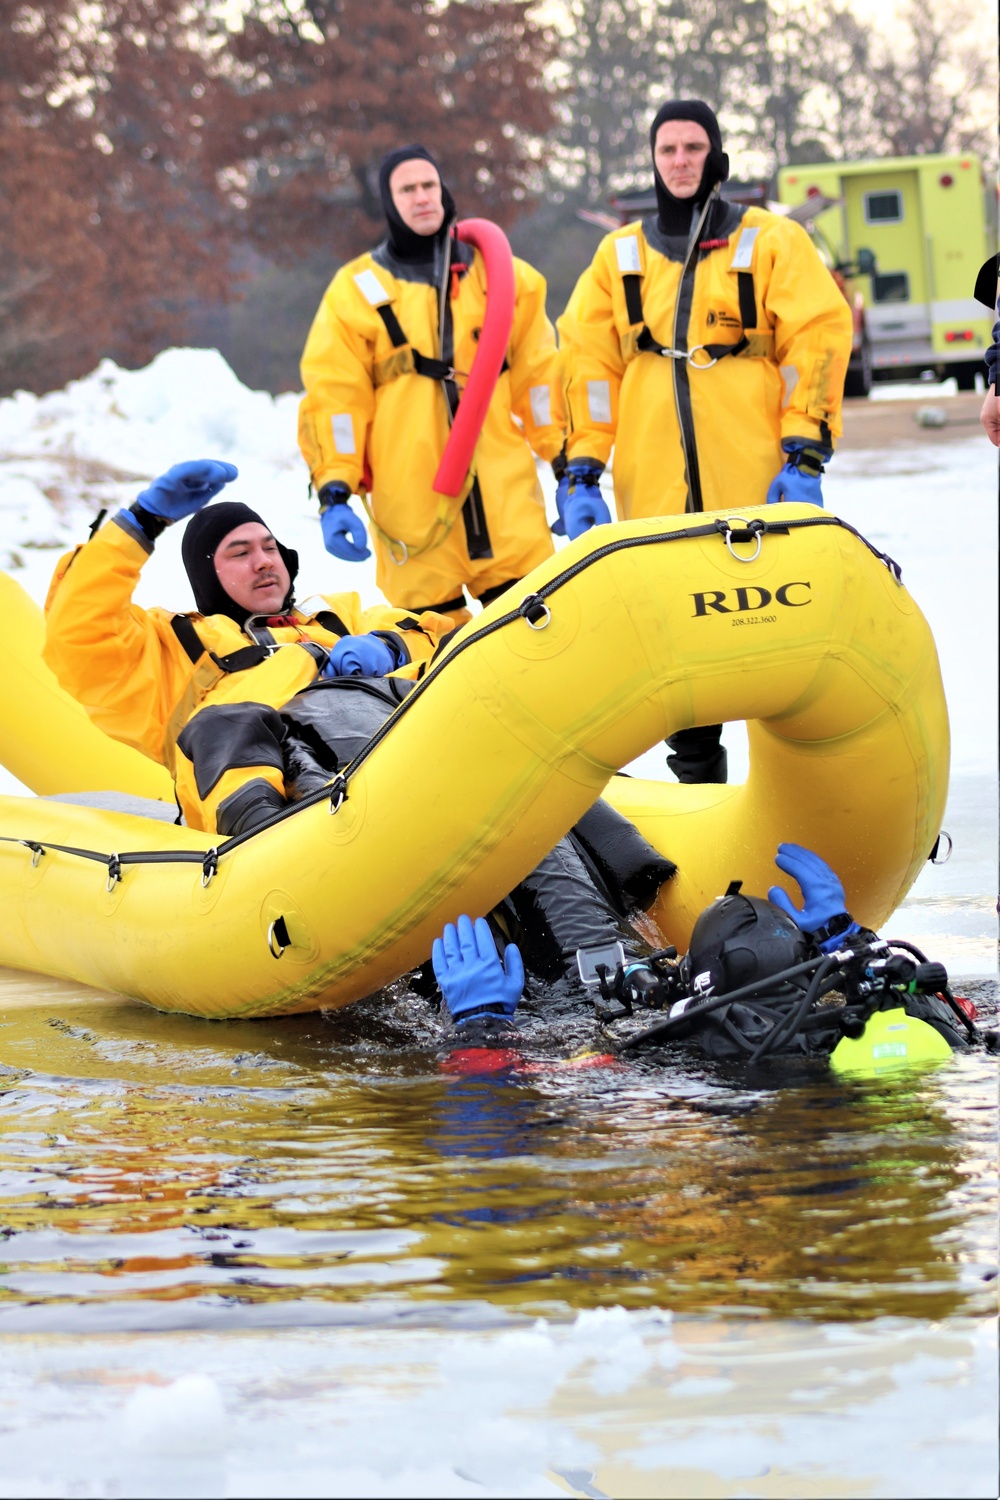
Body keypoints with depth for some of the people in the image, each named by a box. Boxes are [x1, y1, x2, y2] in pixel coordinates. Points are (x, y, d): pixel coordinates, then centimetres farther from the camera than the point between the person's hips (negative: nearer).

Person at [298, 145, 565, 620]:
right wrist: (333, 493, -6)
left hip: (503, 488, 1)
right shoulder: (356, 291, 8)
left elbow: (539, 374, 14)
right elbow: (333, 400, 4)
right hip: (412, 505, -1)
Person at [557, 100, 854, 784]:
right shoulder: (619, 255, 16)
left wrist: (804, 454, -10)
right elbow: (586, 365, 14)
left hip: (756, 487, -3)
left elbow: (818, 342, 0)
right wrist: (581, 472, 5)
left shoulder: (773, 241, 7)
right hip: (656, 494, 3)